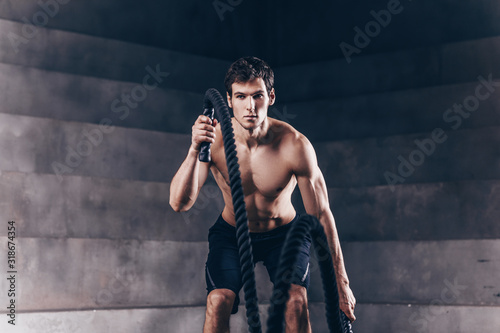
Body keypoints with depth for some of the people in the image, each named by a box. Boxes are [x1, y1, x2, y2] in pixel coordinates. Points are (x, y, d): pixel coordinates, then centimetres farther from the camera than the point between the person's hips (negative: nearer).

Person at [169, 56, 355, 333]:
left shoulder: (295, 146, -27)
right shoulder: (214, 138, -24)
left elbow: (321, 215, -19)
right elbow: (180, 203, -30)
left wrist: (341, 282, -16)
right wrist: (195, 150, -47)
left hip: (283, 233, -1)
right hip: (231, 234, 1)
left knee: (296, 301, -24)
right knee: (218, 301, -22)